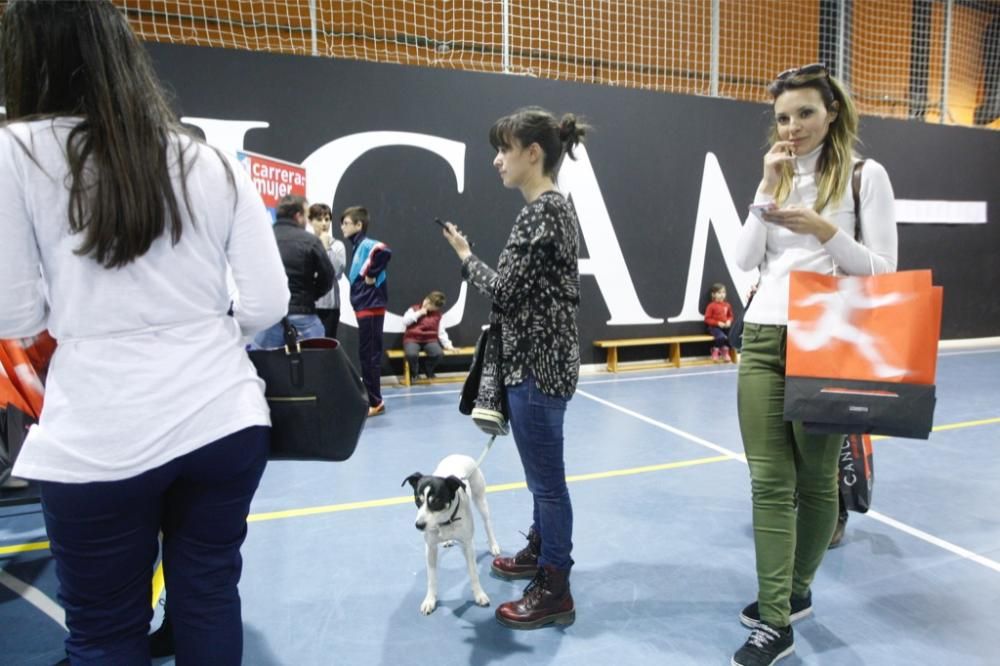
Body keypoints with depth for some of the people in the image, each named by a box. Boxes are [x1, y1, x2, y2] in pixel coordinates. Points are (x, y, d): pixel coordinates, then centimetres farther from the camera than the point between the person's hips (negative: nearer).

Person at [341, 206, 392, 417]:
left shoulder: (366, 245, -12)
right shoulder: (357, 247, 16)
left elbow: (384, 251, -33)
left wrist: (371, 274, -23)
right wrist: (365, 276, 1)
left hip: (370, 307, -10)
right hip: (364, 307, 10)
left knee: (368, 355, -4)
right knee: (367, 355, 14)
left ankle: (375, 402, 3)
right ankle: (373, 400, 22)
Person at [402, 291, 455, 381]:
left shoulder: (438, 314, 8)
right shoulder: (414, 309, 3)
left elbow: (441, 332, 8)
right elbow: (405, 322, -11)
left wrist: (447, 344, -4)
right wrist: (419, 313, -12)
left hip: (430, 340, 2)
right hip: (412, 339, -2)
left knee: (439, 353, -30)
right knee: (412, 354, -36)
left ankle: (428, 370, 4)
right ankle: (413, 373, -1)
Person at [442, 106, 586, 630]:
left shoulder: (540, 212, -17)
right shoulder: (557, 207, 14)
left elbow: (504, 291, -19)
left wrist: (466, 257, -2)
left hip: (537, 362, -10)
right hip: (544, 357, 10)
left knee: (546, 476, 1)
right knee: (542, 472, 22)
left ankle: (554, 591, 15)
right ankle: (543, 550, 40)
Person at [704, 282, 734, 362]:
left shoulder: (727, 305, 9)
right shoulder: (711, 306, -6)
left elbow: (730, 316, 20)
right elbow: (707, 319, -7)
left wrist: (729, 321, -4)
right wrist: (718, 323, -16)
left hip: (725, 327, 5)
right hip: (715, 327, -5)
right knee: (722, 337, -32)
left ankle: (725, 352, -3)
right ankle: (715, 352, -7)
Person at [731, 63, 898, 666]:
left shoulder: (866, 176, 0)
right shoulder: (777, 178, 14)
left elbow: (883, 269, -5)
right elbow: (746, 259, 4)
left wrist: (824, 231, -19)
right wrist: (769, 189, -3)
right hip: (763, 337, 4)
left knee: (815, 479, 9)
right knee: (769, 480, 0)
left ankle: (796, 591, 30)